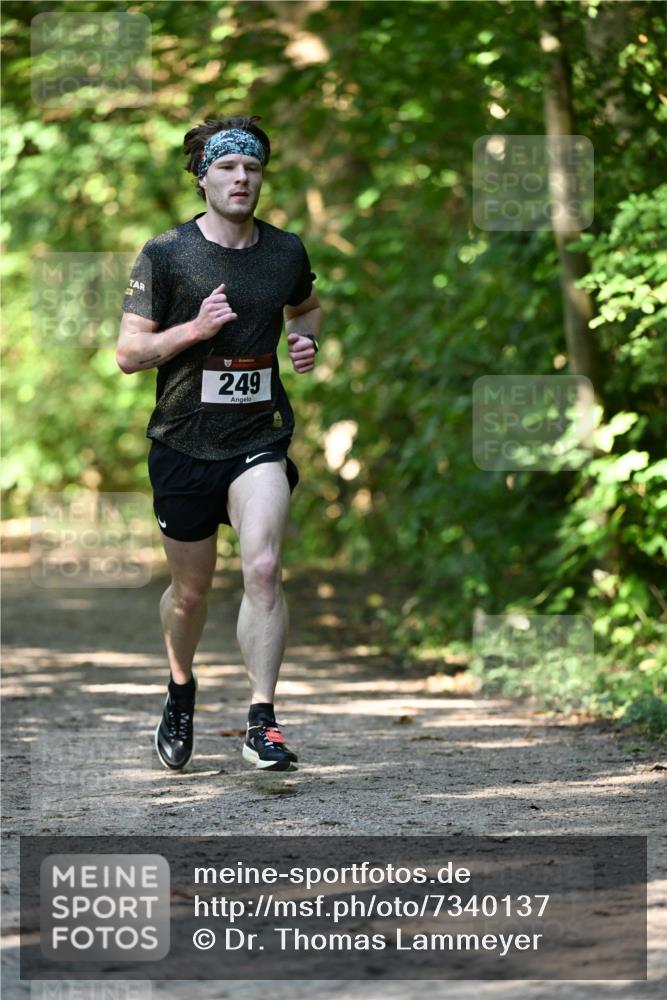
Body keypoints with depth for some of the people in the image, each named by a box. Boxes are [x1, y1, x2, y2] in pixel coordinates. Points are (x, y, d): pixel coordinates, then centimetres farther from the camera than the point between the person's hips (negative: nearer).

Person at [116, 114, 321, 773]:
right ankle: (181, 692, 40)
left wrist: (306, 341, 5)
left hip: (260, 440, 1)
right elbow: (128, 353, -5)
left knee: (263, 569, -20)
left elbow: (305, 307, 27)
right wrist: (194, 329, -19)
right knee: (190, 591, 11)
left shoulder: (286, 251, 5)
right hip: (183, 443, -1)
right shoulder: (164, 255, -5)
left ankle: (261, 721, -16)